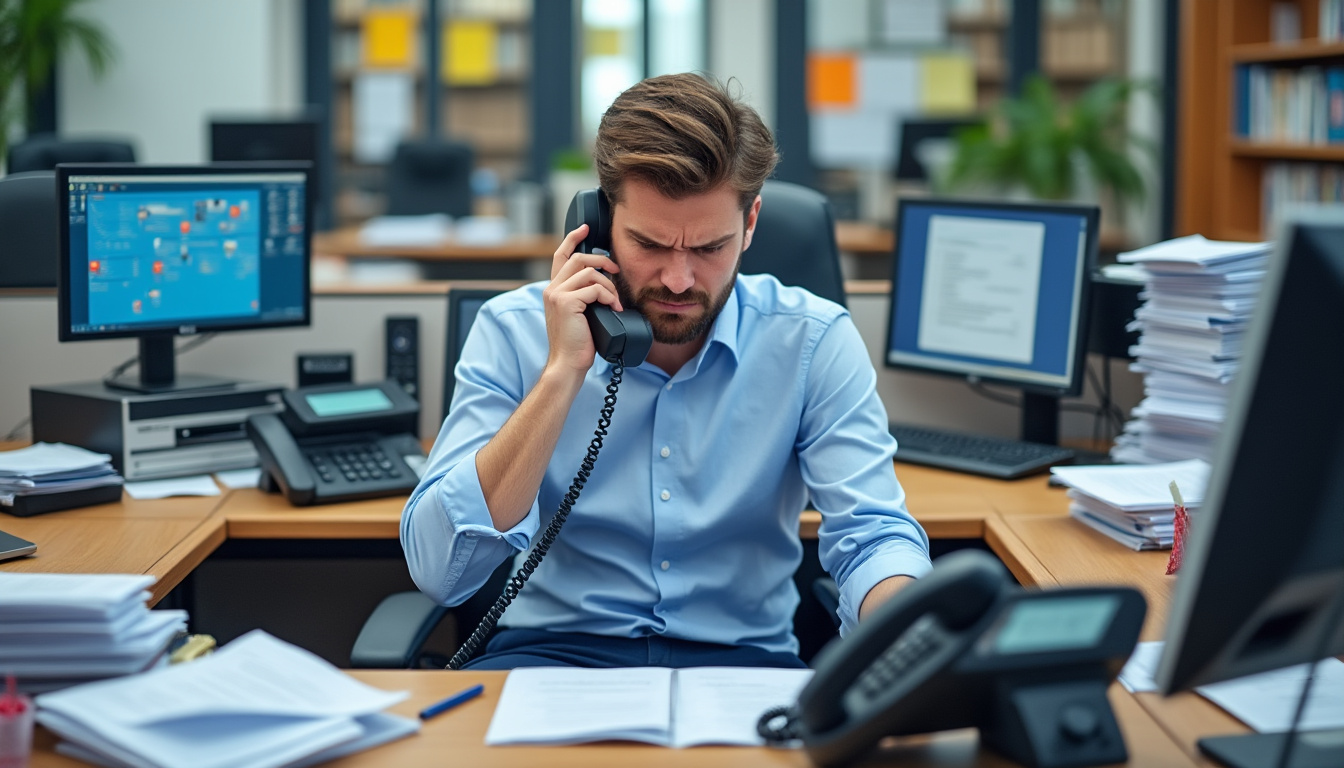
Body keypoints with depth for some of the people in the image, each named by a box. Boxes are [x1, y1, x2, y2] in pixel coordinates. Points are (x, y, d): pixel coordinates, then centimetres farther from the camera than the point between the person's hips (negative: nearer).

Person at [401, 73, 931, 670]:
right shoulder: (513, 331, -6)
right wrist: (563, 371, -21)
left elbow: (873, 538, -11)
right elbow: (437, 570, -16)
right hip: (555, 649, -2)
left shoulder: (814, 340, -5)